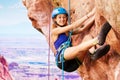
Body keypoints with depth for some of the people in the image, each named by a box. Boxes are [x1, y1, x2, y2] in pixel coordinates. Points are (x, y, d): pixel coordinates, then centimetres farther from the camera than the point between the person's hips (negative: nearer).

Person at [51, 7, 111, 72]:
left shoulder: (69, 32, 29)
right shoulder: (54, 31, 8)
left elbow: (82, 28, 13)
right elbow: (73, 26, 0)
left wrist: (93, 18, 0)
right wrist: (89, 15, -3)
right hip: (61, 59, -6)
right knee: (79, 48, -32)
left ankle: (94, 53, -49)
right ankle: (98, 39, -59)